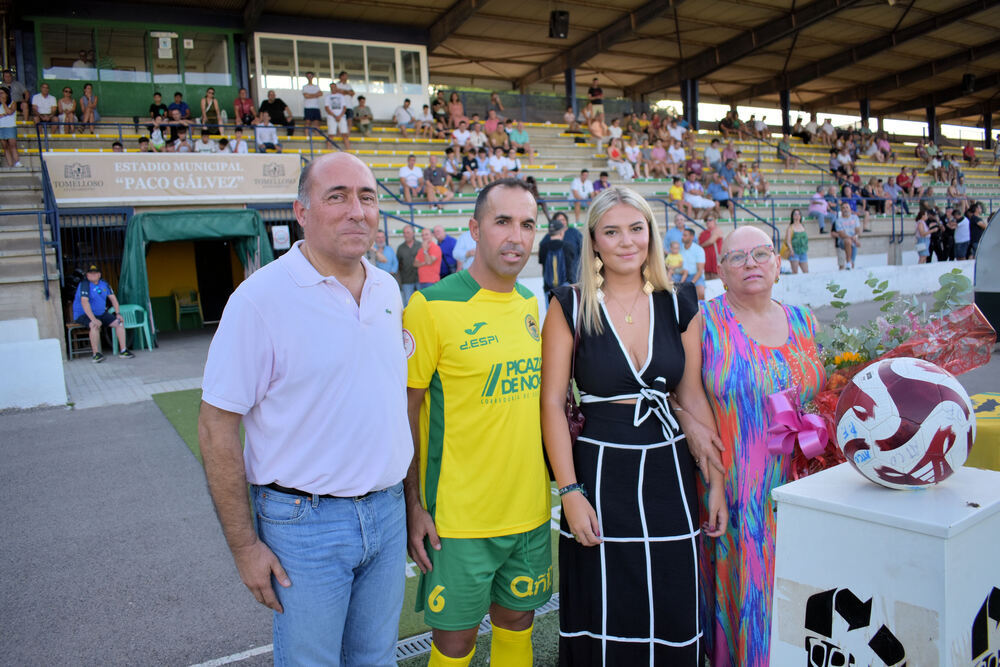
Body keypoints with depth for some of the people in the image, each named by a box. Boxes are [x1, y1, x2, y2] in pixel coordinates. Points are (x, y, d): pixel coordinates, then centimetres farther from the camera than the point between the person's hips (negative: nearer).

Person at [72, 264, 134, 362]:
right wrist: (93, 319, -35)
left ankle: (123, 350, -7)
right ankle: (96, 354, -28)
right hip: (83, 315, -7)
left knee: (119, 323, -9)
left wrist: (118, 313, 0)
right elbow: (84, 302, -27)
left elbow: (113, 298, 12)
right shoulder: (84, 284, -16)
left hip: (101, 314, 7)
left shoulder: (104, 284, 6)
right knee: (95, 325, -36)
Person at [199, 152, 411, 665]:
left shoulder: (387, 289, 4)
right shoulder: (262, 297, -15)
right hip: (305, 522, -5)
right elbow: (217, 428, -13)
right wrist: (245, 546, -11)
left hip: (387, 513, 6)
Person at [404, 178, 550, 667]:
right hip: (460, 515, -5)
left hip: (529, 508, 6)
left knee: (516, 622, 20)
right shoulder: (432, 305, -15)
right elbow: (405, 410, -12)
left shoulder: (530, 304, 5)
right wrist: (412, 504, -12)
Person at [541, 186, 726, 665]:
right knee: (603, 625, 8)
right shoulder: (570, 307, -5)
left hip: (669, 473, 3)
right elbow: (552, 403, -6)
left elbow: (692, 398, 8)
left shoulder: (679, 305, 4)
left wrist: (716, 481, 5)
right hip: (600, 473, -3)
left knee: (673, 619, 12)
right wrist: (570, 492, -11)